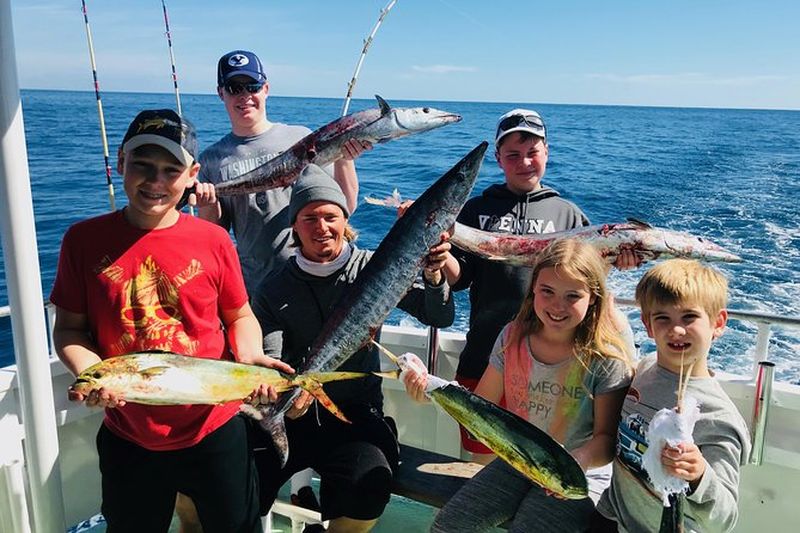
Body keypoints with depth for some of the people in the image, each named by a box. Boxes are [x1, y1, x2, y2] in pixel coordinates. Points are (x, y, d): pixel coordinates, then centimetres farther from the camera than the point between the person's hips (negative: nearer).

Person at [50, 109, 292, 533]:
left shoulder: (213, 240, -7)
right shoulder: (84, 240, -6)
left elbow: (240, 316, 3)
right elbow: (69, 327, 1)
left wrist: (250, 357, -16)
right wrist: (91, 374, -18)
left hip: (214, 431, 0)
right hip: (128, 438, 1)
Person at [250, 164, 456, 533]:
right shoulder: (273, 291, 2)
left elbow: (440, 317, -7)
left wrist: (433, 276, -28)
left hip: (357, 414, -1)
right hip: (291, 416, 1)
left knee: (369, 488, -29)